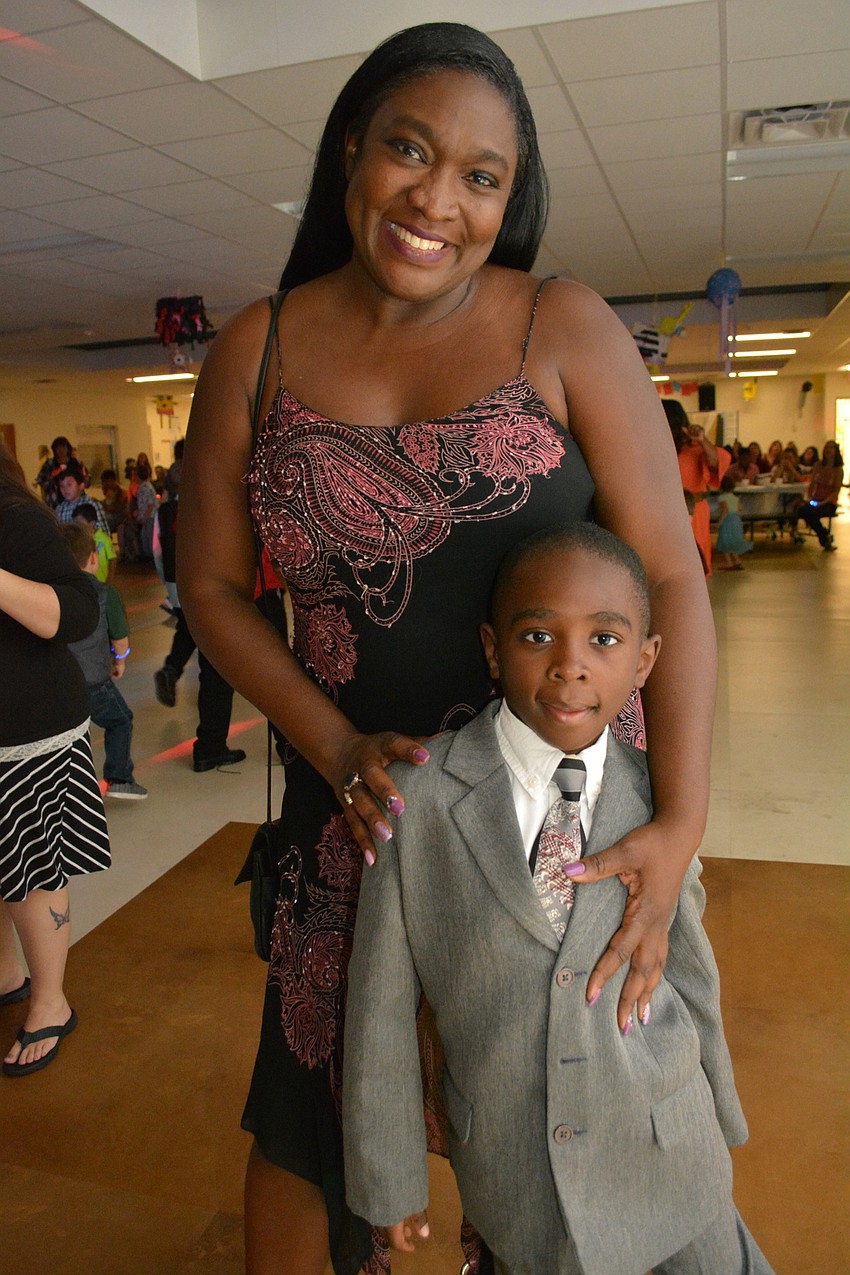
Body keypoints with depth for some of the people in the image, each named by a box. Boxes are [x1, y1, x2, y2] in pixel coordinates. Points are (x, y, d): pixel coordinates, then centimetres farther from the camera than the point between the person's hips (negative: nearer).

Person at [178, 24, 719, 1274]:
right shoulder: (256, 354, -1)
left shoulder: (564, 329, -8)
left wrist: (683, 822, -18)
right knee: (309, 1114, 14)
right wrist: (337, 748, -10)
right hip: (370, 791, 2)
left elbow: (673, 574, -11)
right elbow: (212, 586, 2)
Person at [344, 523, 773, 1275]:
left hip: (666, 1155, 2)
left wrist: (721, 1122, 14)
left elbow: (688, 971, 2)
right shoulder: (416, 800, -18)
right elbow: (381, 1007, -10)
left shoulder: (655, 798, -10)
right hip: (511, 1164, -1)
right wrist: (391, 1181, -2)